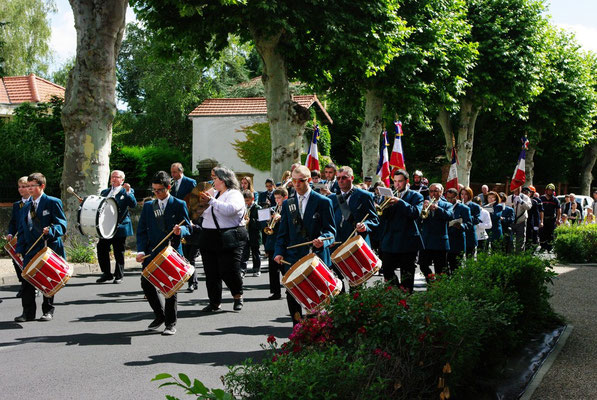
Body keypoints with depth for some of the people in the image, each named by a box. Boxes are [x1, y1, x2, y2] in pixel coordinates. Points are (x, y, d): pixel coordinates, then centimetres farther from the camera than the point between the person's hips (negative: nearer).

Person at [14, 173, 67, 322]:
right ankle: (28, 312, 5)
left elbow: (62, 224, -9)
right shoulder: (26, 207, 15)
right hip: (31, 250, 4)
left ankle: (48, 311, 18)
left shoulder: (53, 202, -3)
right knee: (27, 280, -3)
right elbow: (21, 230, 15)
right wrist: (19, 249, 4)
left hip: (49, 249, -4)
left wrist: (50, 230, -29)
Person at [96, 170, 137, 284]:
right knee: (101, 249, 0)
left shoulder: (127, 191, 3)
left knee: (119, 252, 1)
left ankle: (119, 276, 12)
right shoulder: (105, 192, 19)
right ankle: (106, 274, 15)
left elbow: (133, 204, -12)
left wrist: (128, 192, -23)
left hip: (120, 226, -4)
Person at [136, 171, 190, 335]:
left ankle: (170, 323, 10)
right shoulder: (148, 206, 12)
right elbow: (141, 230, 9)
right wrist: (141, 250, -4)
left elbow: (186, 227, -1)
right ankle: (159, 315, 19)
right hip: (152, 252, 4)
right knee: (146, 283, -3)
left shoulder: (179, 205, 2)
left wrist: (180, 231, -25)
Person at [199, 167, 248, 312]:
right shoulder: (214, 194, 18)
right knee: (211, 272, 6)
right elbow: (205, 214, 29)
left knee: (228, 271, -7)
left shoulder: (234, 194, -6)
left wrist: (212, 200, -24)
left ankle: (238, 296, 18)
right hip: (209, 239, 7)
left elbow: (230, 209, -27)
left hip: (228, 239, -7)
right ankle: (215, 302, 15)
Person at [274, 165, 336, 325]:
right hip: (293, 257, 3)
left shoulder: (323, 202, 1)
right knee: (292, 294, -2)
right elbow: (283, 232, 13)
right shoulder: (287, 204, 13)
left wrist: (322, 240, -22)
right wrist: (279, 252, -1)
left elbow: (331, 230, -1)